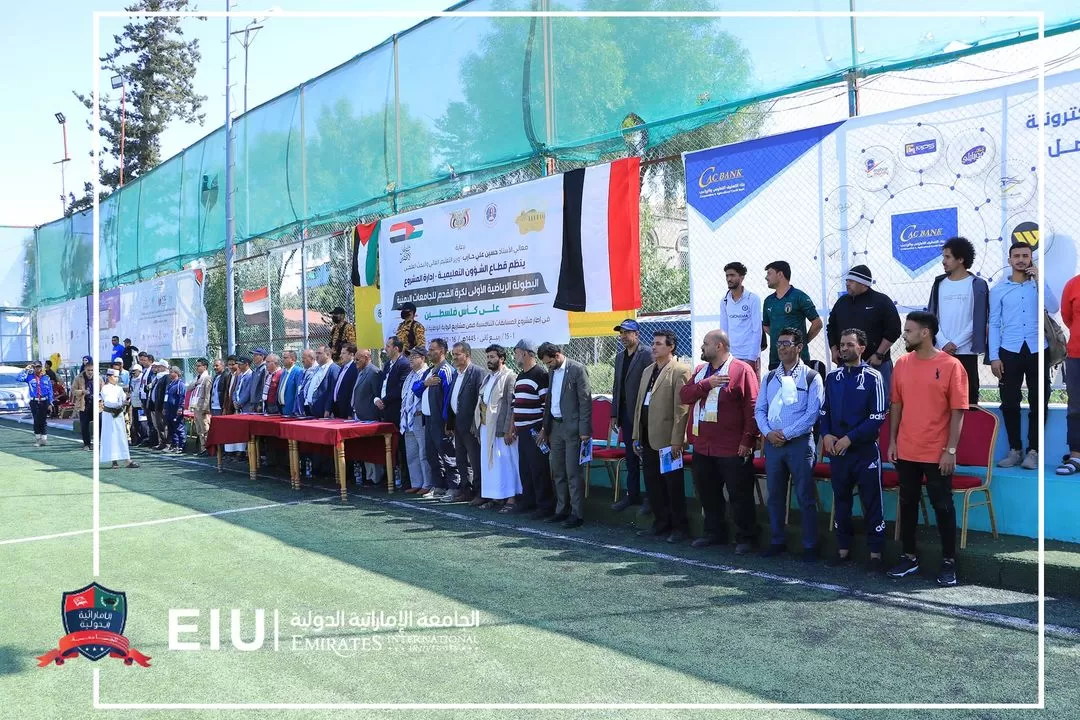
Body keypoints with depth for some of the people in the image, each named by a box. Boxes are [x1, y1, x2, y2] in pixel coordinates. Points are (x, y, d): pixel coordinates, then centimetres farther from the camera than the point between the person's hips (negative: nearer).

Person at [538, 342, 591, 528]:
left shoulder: (577, 369, -11)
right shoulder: (551, 371, 12)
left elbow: (585, 400, -13)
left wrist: (584, 431, -16)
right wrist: (545, 427, 17)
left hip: (572, 427, -8)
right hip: (555, 427, 8)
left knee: (573, 473, -6)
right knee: (558, 472, 13)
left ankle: (577, 514, 1)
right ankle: (562, 510, 22)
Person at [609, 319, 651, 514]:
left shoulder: (646, 355, -11)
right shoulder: (619, 357, 13)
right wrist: (614, 414, 13)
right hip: (625, 414, 7)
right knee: (631, 456, 14)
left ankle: (650, 498, 10)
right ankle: (632, 495, 24)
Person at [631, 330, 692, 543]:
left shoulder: (680, 371, -9)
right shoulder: (648, 371, 16)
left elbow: (681, 409, -14)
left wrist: (676, 441, -17)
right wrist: (636, 436, 14)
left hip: (667, 440, -7)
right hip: (648, 439, 8)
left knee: (673, 486, 3)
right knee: (652, 484, 13)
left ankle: (680, 527, 14)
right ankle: (661, 523, 25)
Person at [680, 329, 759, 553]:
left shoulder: (742, 369, -8)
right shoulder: (700, 371, 14)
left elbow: (752, 407, -12)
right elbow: (684, 395, 2)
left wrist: (747, 440, -16)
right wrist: (707, 383, -13)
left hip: (733, 449, -7)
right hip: (702, 447, 7)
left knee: (740, 495, 2)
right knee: (708, 493, 16)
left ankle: (745, 538, 12)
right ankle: (714, 533, 29)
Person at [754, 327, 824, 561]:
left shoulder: (811, 377, -3)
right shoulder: (769, 377, 12)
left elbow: (813, 413, -10)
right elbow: (759, 409, 10)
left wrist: (786, 433, -13)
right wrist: (768, 432, -7)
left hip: (800, 443, -5)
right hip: (772, 443, 5)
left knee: (805, 497, -1)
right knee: (775, 496, 11)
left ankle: (810, 546, 8)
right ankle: (777, 542, 21)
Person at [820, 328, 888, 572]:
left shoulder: (873, 377, -6)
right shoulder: (832, 377, 9)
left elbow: (878, 418, -10)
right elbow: (824, 411, 13)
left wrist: (849, 438, -15)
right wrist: (826, 435, -5)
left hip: (865, 450, -5)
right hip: (836, 450, 5)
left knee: (871, 503, 1)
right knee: (841, 500, 11)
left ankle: (875, 552, 8)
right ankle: (843, 549, 21)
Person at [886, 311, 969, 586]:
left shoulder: (951, 366, -9)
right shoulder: (902, 364, 5)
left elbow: (957, 411, -9)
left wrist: (951, 450, -13)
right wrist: (892, 442, 6)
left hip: (937, 453, -4)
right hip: (906, 450, 5)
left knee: (943, 506, 5)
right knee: (907, 504, 12)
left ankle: (949, 562, 16)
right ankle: (909, 556, 24)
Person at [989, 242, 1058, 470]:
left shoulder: (1039, 285, 7)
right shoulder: (999, 289, 7)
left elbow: (1053, 308, -11)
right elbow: (994, 324, 5)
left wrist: (1038, 280, -11)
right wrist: (993, 357, -1)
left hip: (1036, 350, 0)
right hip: (1009, 352, 0)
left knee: (1038, 402, 2)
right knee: (1009, 403, 3)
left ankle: (1033, 451, 10)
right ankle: (1014, 450, 13)